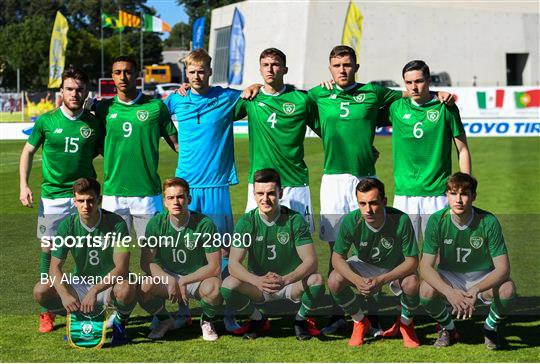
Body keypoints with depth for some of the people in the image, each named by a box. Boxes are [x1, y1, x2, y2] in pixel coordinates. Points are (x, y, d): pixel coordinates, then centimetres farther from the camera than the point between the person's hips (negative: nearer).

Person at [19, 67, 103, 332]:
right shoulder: (46, 121, -1)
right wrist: (23, 186, -1)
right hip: (52, 196, 0)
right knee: (48, 250, 2)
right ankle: (47, 311, 13)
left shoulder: (93, 123, 1)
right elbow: (28, 151, 7)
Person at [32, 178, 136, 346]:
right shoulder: (68, 225, -8)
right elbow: (55, 267, -11)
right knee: (41, 291, -19)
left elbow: (121, 268, -23)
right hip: (80, 283, 3)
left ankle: (120, 322, -3)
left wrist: (95, 291, -36)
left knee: (126, 289, -38)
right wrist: (65, 294, -31)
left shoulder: (116, 223, -17)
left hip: (110, 284, -3)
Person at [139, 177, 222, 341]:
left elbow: (215, 267, -16)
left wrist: (184, 282, -20)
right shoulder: (156, 223, -10)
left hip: (198, 278, -2)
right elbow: (148, 262, -6)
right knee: (143, 288, -28)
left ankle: (207, 321, 2)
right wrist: (170, 280, -22)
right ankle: (165, 320, 7)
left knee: (213, 288, -36)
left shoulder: (204, 224, -17)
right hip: (167, 277, 2)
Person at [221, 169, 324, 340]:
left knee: (316, 280, -31)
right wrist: (258, 281, -38)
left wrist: (285, 279, -39)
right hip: (257, 284, 1)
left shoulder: (295, 220, -12)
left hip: (292, 283, -1)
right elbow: (233, 264, -18)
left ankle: (301, 319, 1)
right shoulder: (246, 222, -10)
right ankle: (258, 319, 4)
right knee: (228, 285, -27)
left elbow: (311, 261, -20)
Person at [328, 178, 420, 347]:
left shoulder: (401, 220, -32)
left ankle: (406, 323, 2)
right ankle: (360, 322, 6)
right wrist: (357, 280, -36)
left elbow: (412, 261, -27)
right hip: (364, 264, 2)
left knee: (412, 284, -33)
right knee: (334, 281, -24)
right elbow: (337, 257, -18)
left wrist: (382, 280, -38)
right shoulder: (350, 221, -27)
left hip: (396, 267, -2)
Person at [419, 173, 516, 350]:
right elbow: (425, 267, -20)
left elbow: (503, 268, -22)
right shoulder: (437, 221, -18)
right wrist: (449, 292, -38)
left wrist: (475, 290, -39)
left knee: (507, 289, -31)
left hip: (483, 278, 0)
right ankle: (448, 328, 3)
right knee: (427, 291, -31)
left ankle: (490, 327, 3)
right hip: (449, 277, 0)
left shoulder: (489, 221, -20)